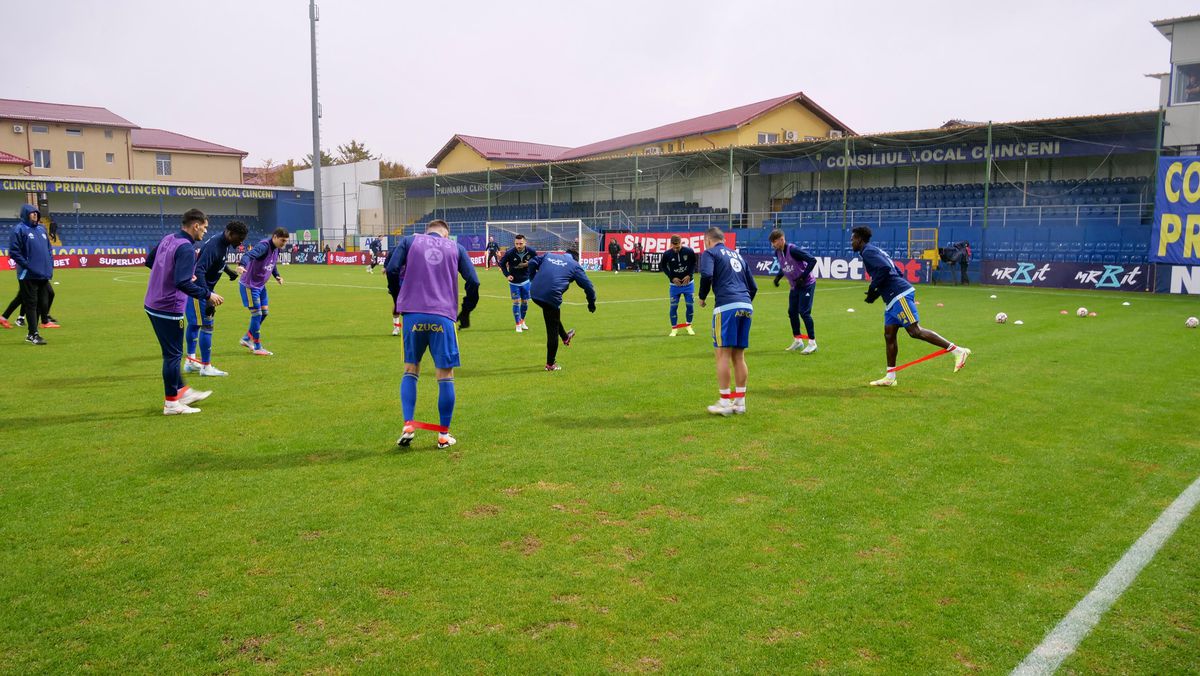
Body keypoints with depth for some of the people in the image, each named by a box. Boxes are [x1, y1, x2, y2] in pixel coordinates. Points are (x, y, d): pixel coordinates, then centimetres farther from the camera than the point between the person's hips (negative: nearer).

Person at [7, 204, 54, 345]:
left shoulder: (41, 229, 16)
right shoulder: (19, 229, -6)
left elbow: (48, 249, 22)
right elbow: (14, 252, -11)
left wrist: (50, 266, 11)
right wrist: (28, 265, -15)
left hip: (44, 275, 7)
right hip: (28, 275, -7)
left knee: (43, 304, 9)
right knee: (31, 304, -3)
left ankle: (31, 332, 21)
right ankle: (33, 334, 2)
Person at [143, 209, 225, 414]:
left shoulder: (168, 239, 7)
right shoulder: (186, 248, -20)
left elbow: (149, 261, 21)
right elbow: (183, 283, -28)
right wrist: (208, 295, -20)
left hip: (153, 305, 9)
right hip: (169, 309, -9)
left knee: (171, 352, 19)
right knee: (173, 355, 2)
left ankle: (183, 391, 31)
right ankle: (171, 403, 12)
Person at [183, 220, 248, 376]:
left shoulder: (224, 243, 1)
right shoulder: (214, 246, -28)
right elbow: (199, 271, -35)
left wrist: (229, 270, 6)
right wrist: (208, 298, -38)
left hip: (204, 289, 10)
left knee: (194, 323, 18)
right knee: (207, 325, -6)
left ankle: (190, 361, 31)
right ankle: (206, 367, 2)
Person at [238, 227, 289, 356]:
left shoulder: (276, 249, 4)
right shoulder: (263, 246, -24)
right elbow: (249, 255, -42)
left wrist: (277, 276, 6)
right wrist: (242, 265, -62)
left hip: (261, 285, 9)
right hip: (250, 285, -9)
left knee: (264, 312, 12)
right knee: (257, 314, -5)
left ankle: (247, 339, 28)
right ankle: (257, 347, 5)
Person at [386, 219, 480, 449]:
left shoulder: (409, 241, 13)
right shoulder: (456, 248, 14)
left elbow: (391, 269, 1)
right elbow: (473, 282, 6)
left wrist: (398, 301, 15)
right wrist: (465, 312, 19)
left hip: (413, 315, 1)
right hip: (443, 317, -1)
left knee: (410, 370, 15)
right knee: (446, 375, 7)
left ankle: (408, 426, 3)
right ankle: (444, 435, 10)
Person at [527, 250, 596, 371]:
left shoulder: (548, 256, 23)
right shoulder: (575, 265, 12)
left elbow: (532, 263, 15)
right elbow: (587, 285, 10)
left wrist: (534, 279, 23)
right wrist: (591, 303, 22)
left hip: (535, 293, 6)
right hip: (551, 296, -6)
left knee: (553, 315, 35)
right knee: (553, 330, 6)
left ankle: (565, 337, 54)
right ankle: (550, 364, 14)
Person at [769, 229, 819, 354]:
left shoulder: (793, 250, -25)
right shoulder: (777, 253, -1)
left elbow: (812, 260, -27)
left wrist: (803, 277, -27)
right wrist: (778, 276, -1)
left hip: (807, 284, -8)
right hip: (795, 286, 8)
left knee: (804, 312, -11)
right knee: (792, 312, 9)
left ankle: (812, 343, -2)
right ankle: (798, 341, 22)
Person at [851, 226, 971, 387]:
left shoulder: (868, 252, -6)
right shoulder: (876, 251, 24)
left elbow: (884, 268, -24)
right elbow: (898, 272, 25)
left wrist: (873, 288, -12)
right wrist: (877, 293, 20)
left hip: (899, 295, -10)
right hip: (893, 299, 10)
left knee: (915, 331, -14)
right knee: (889, 335, 8)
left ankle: (957, 351, -13)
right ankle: (890, 377, 10)